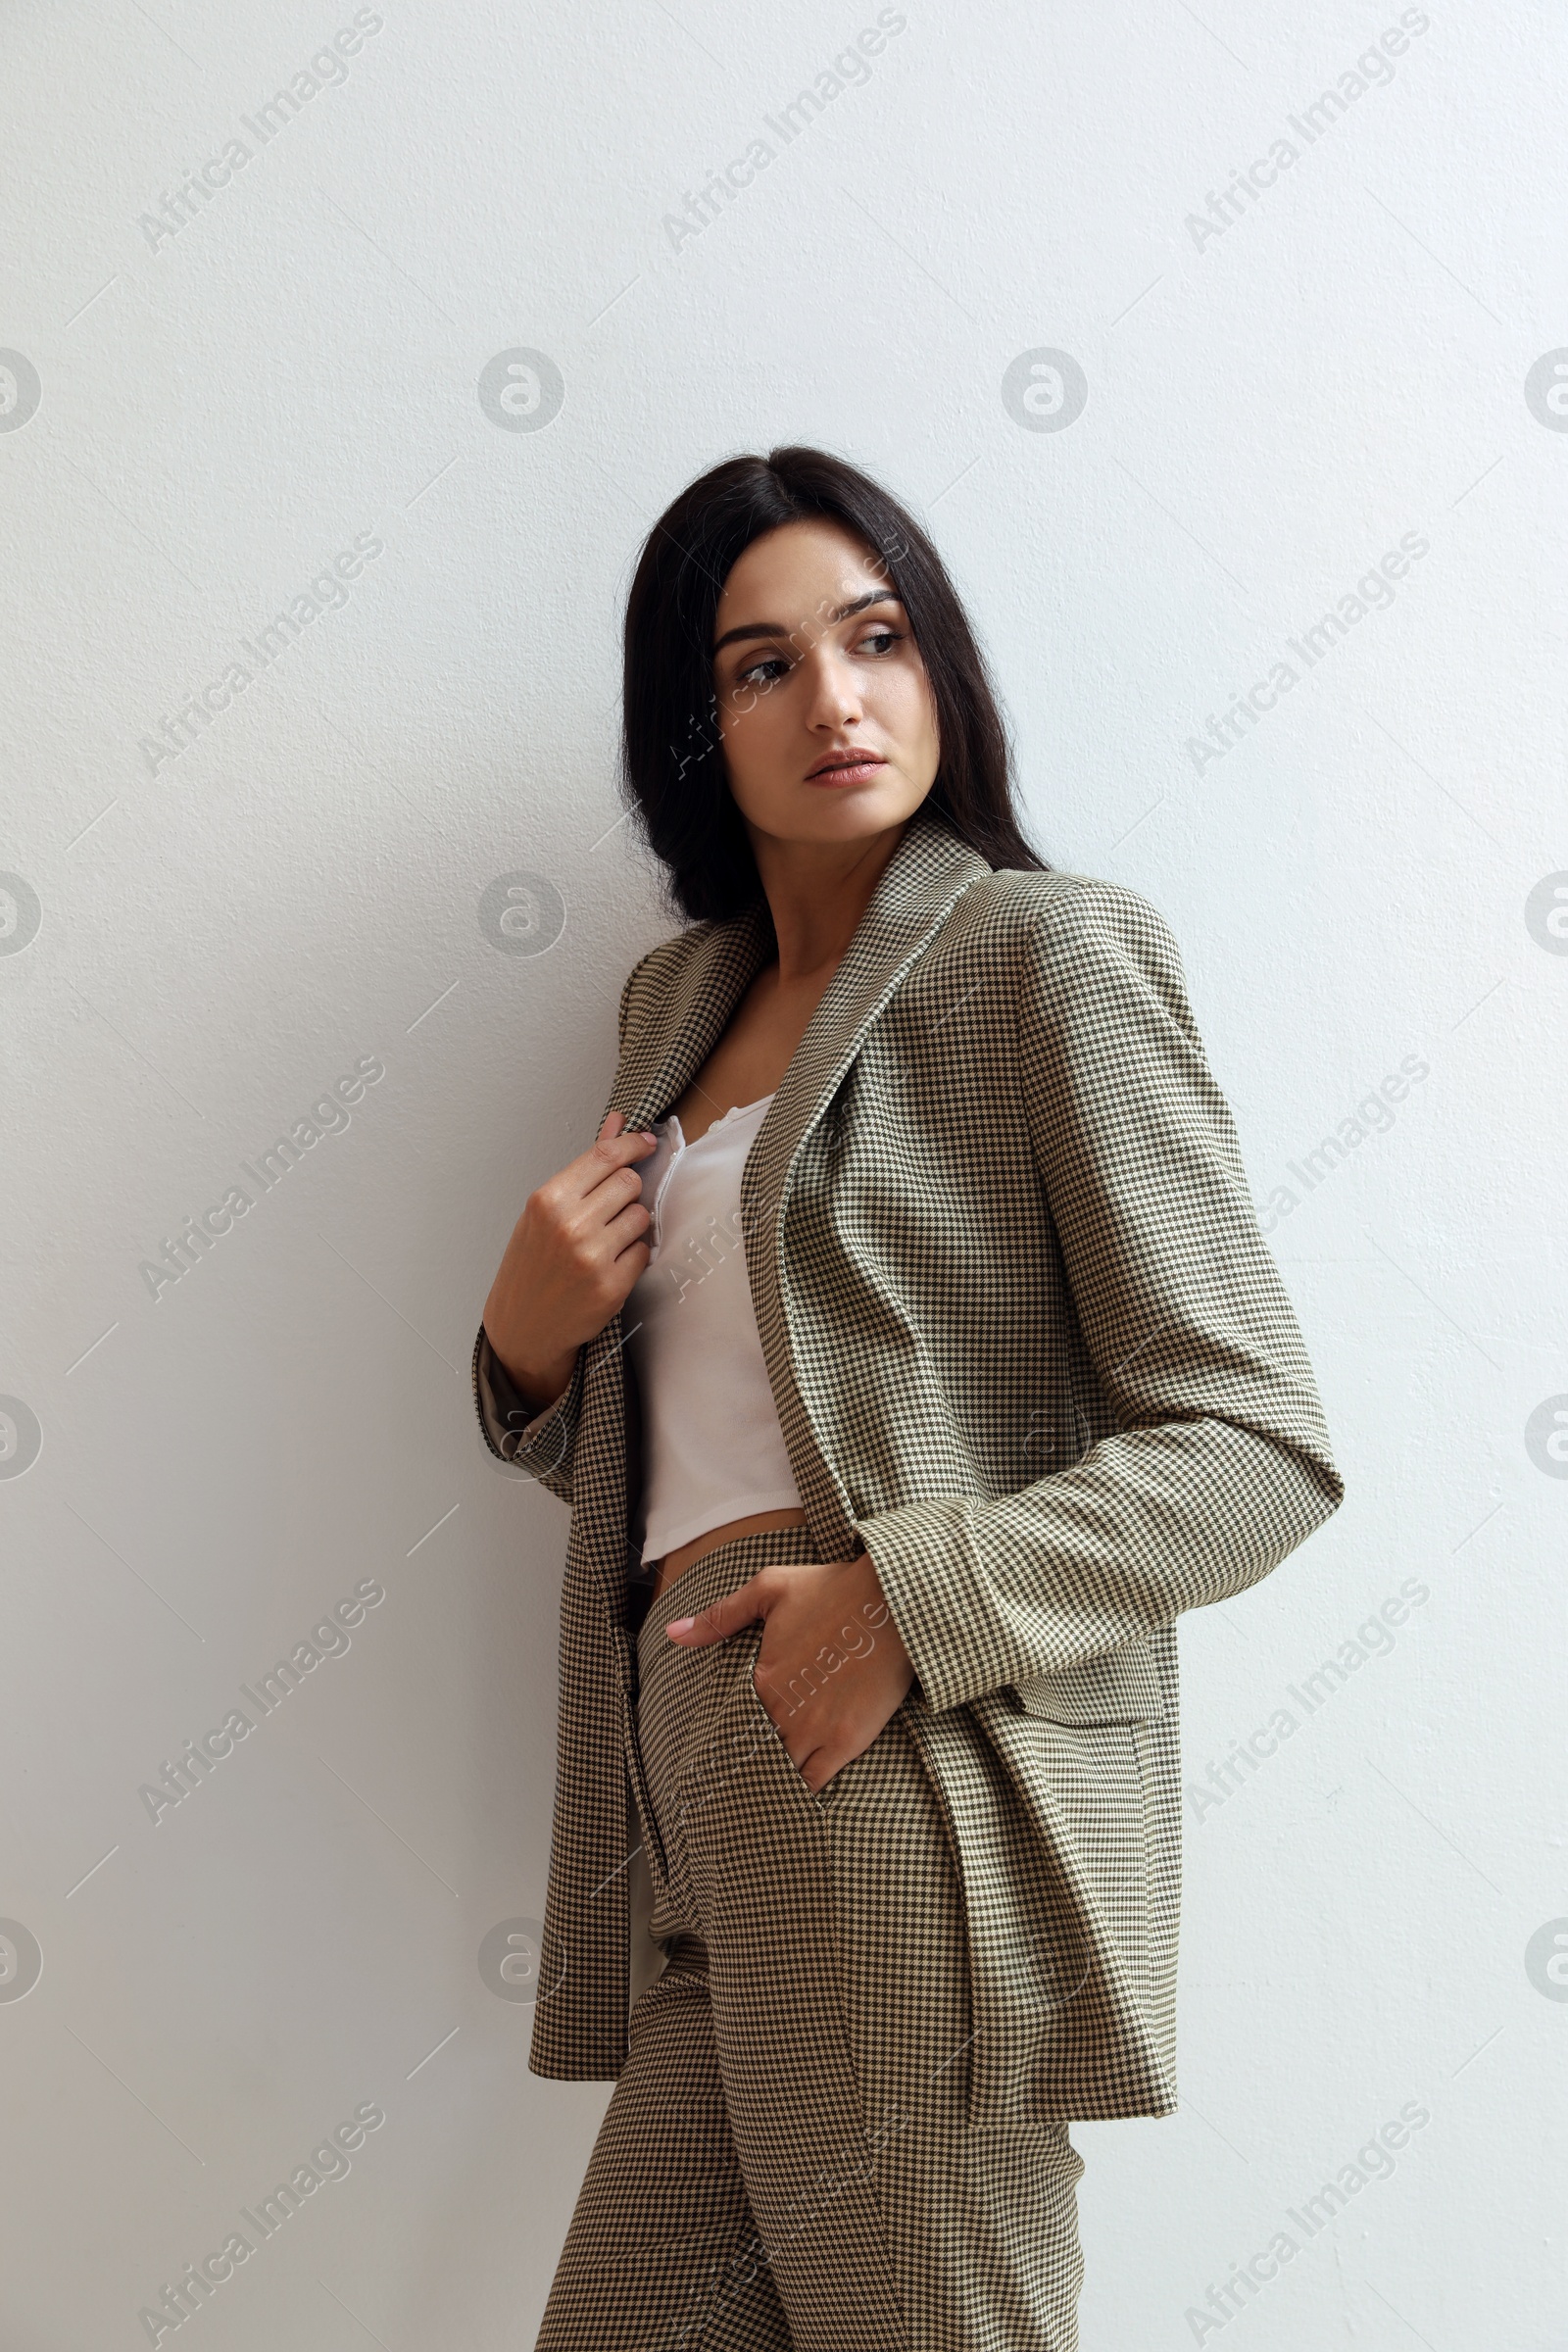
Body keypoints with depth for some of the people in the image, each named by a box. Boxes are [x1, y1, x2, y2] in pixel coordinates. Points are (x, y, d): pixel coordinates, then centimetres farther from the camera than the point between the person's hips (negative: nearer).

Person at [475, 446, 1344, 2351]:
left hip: (920, 1787, -6)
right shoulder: (677, 995, 17)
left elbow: (1259, 1447, -9)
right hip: (710, 1833, 6)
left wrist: (908, 1600, -20)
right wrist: (531, 1344, 3)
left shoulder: (1042, 955, -3)